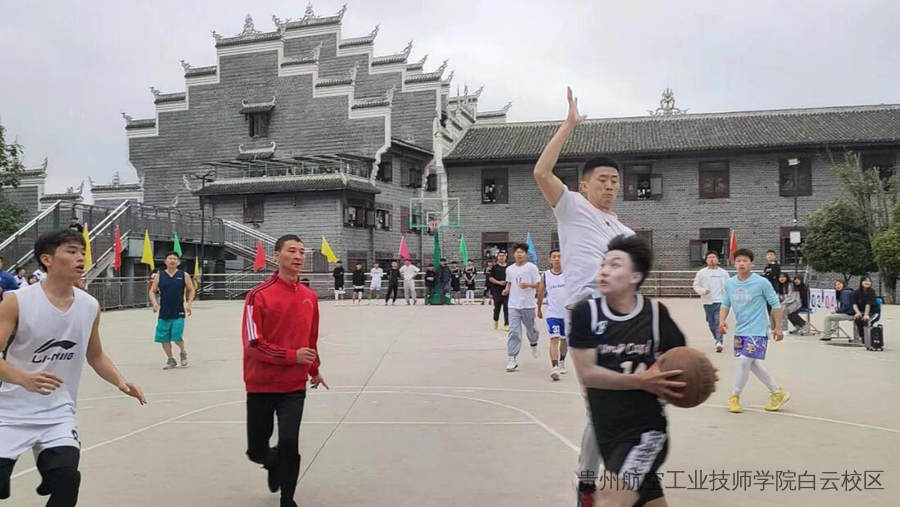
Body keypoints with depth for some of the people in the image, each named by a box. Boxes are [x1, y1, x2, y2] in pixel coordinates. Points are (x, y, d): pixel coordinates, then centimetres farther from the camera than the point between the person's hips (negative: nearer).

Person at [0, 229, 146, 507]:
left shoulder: (90, 307, 0)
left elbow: (96, 356, 13)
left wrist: (121, 382, -3)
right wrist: (25, 379, -34)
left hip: (58, 414, 2)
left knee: (66, 478, -16)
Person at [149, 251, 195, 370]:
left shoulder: (184, 275, 2)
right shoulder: (159, 276, 4)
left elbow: (191, 290, 8)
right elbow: (152, 291, 8)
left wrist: (188, 304, -5)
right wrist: (154, 303, -9)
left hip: (178, 313, -2)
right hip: (164, 313, 2)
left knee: (177, 337, -9)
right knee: (163, 338, 3)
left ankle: (183, 353, 22)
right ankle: (170, 360, 20)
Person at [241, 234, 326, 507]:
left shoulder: (310, 297, 3)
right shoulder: (259, 295, -12)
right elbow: (252, 344, -16)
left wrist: (314, 369, 23)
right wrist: (292, 356, -20)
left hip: (295, 386, 2)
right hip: (261, 385, -2)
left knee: (289, 444, -9)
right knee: (256, 451, 10)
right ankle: (275, 464, 46)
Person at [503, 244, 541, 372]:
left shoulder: (531, 267, -3)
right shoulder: (509, 269, 8)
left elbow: (538, 284, -4)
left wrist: (528, 285, -21)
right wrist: (507, 289, 5)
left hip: (528, 305, -2)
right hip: (513, 305, 2)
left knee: (530, 329, 14)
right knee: (513, 331, -7)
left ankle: (533, 344, 49)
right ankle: (512, 359, -7)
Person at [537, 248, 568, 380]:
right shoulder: (545, 275, -1)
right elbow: (540, 293, 11)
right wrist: (539, 309, 18)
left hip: (567, 313, 1)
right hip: (552, 313, -1)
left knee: (564, 340, 16)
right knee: (554, 339, -15)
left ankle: (562, 363, 38)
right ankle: (554, 368, -21)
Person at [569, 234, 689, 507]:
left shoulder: (656, 313, -9)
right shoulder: (586, 312, -8)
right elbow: (586, 373, -14)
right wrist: (640, 381, -22)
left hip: (646, 429, -3)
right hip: (607, 433, 3)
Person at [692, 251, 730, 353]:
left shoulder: (723, 273, 5)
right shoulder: (701, 273, 3)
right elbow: (696, 286, 6)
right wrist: (703, 291, -12)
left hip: (720, 301, -2)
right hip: (707, 302, 2)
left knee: (719, 322, -13)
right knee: (711, 323, 12)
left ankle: (719, 342, -19)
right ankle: (717, 339, 33)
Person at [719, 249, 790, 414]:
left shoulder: (761, 282, -12)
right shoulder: (729, 283, 1)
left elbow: (775, 304, -4)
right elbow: (725, 304, 12)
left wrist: (778, 327, -4)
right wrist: (722, 320, -6)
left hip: (757, 330, -6)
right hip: (740, 330, 6)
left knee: (744, 361, -12)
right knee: (752, 364, 12)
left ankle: (734, 396, 7)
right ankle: (778, 393, 29)